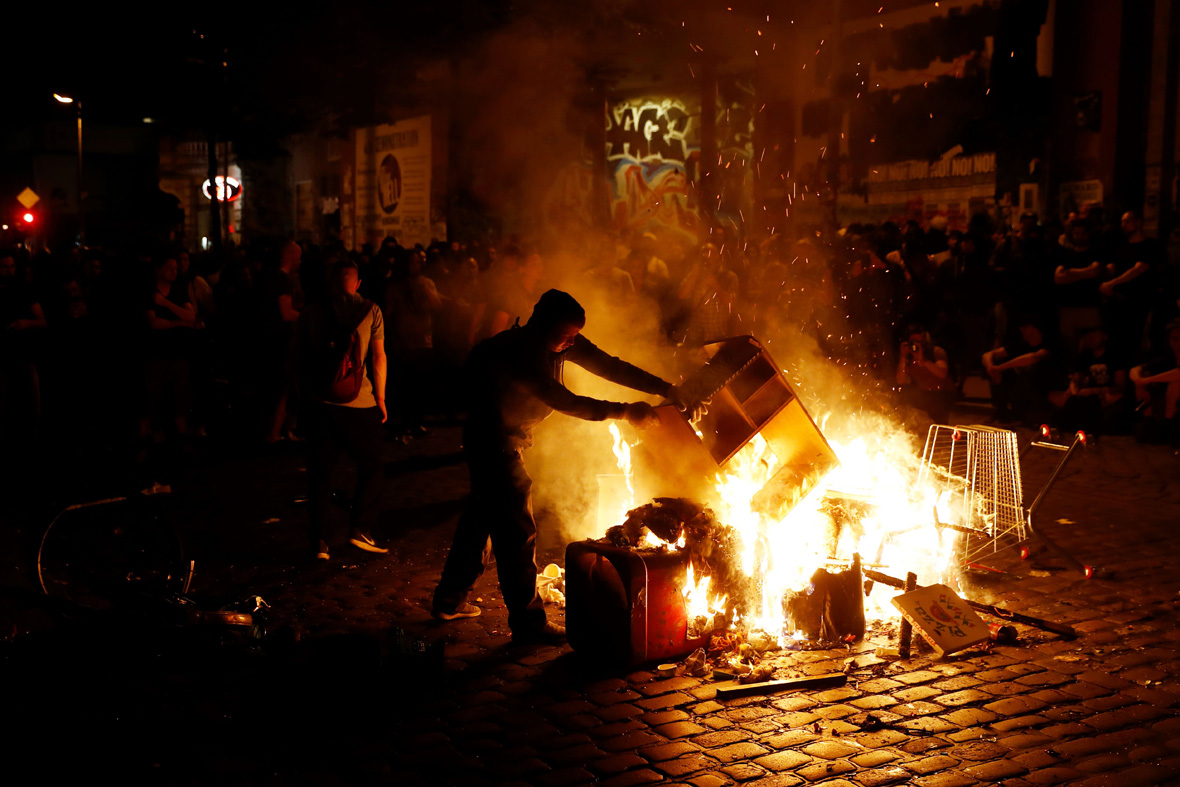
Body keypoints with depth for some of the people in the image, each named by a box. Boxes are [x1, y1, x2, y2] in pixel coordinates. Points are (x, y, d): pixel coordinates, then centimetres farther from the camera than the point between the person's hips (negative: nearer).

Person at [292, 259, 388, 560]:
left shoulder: (311, 313, 6)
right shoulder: (371, 311, 0)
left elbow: (296, 358, 8)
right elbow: (378, 358, -2)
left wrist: (302, 394, 18)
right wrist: (381, 400, 4)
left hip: (318, 402, 2)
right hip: (359, 401, -2)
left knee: (320, 473, 9)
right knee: (370, 467, 14)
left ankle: (320, 541, 9)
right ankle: (360, 529, 6)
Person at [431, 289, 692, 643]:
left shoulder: (564, 343, -7)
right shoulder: (517, 352, -32)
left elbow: (608, 366, -6)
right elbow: (564, 401, -34)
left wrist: (664, 389, -12)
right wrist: (622, 411, -33)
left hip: (507, 438, 9)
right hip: (491, 440, -9)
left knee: (482, 516, 19)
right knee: (517, 529, -8)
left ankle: (450, 599, 33)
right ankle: (527, 620, -1)